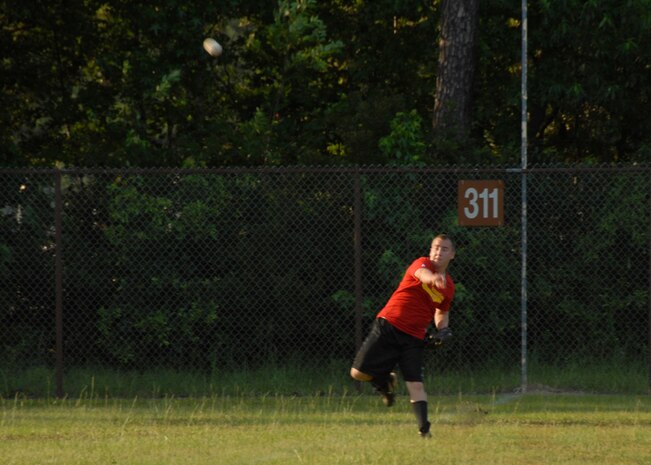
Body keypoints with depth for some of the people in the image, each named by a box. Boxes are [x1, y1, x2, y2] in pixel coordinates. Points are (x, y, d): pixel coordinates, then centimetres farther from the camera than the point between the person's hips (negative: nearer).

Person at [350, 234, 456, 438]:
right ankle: (385, 381, 24)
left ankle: (424, 429, -14)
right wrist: (433, 279, -58)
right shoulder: (423, 263, -6)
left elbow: (441, 312, 29)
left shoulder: (448, 285, 10)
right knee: (358, 373, -5)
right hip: (387, 327, -3)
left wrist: (443, 329, 6)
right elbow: (422, 274, -33)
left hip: (413, 338, 3)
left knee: (416, 384, -12)